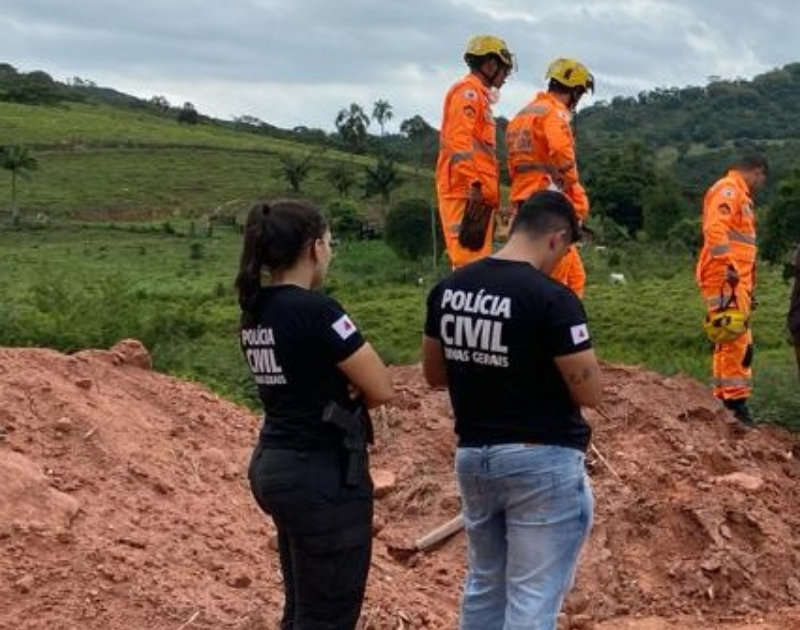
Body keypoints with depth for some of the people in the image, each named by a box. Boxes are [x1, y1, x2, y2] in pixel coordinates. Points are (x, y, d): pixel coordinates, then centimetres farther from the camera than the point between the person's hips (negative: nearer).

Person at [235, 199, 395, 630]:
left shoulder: (255, 310, 6)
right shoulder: (315, 310, -19)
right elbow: (382, 389, -15)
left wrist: (338, 389, -5)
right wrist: (347, 393, 4)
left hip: (273, 464, 9)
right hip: (323, 474, -9)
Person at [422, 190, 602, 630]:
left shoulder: (448, 289, 2)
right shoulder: (552, 299, -18)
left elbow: (434, 374, 12)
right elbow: (589, 392, -14)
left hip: (472, 456, 7)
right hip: (541, 461, -7)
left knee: (484, 584, 22)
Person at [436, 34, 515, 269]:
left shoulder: (479, 95, 24)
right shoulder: (468, 91, -5)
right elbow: (459, 143, -18)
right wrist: (475, 184, -24)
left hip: (480, 194, 10)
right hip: (468, 194, -10)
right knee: (470, 263, -15)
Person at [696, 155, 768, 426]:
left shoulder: (738, 195, 24)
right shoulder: (728, 190, -9)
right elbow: (715, 228, -24)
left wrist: (748, 286, 22)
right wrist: (728, 266, -30)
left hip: (735, 279, 11)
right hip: (725, 277, -11)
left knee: (736, 339, 13)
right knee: (736, 337, -11)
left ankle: (727, 393, 18)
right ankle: (735, 397, -10)